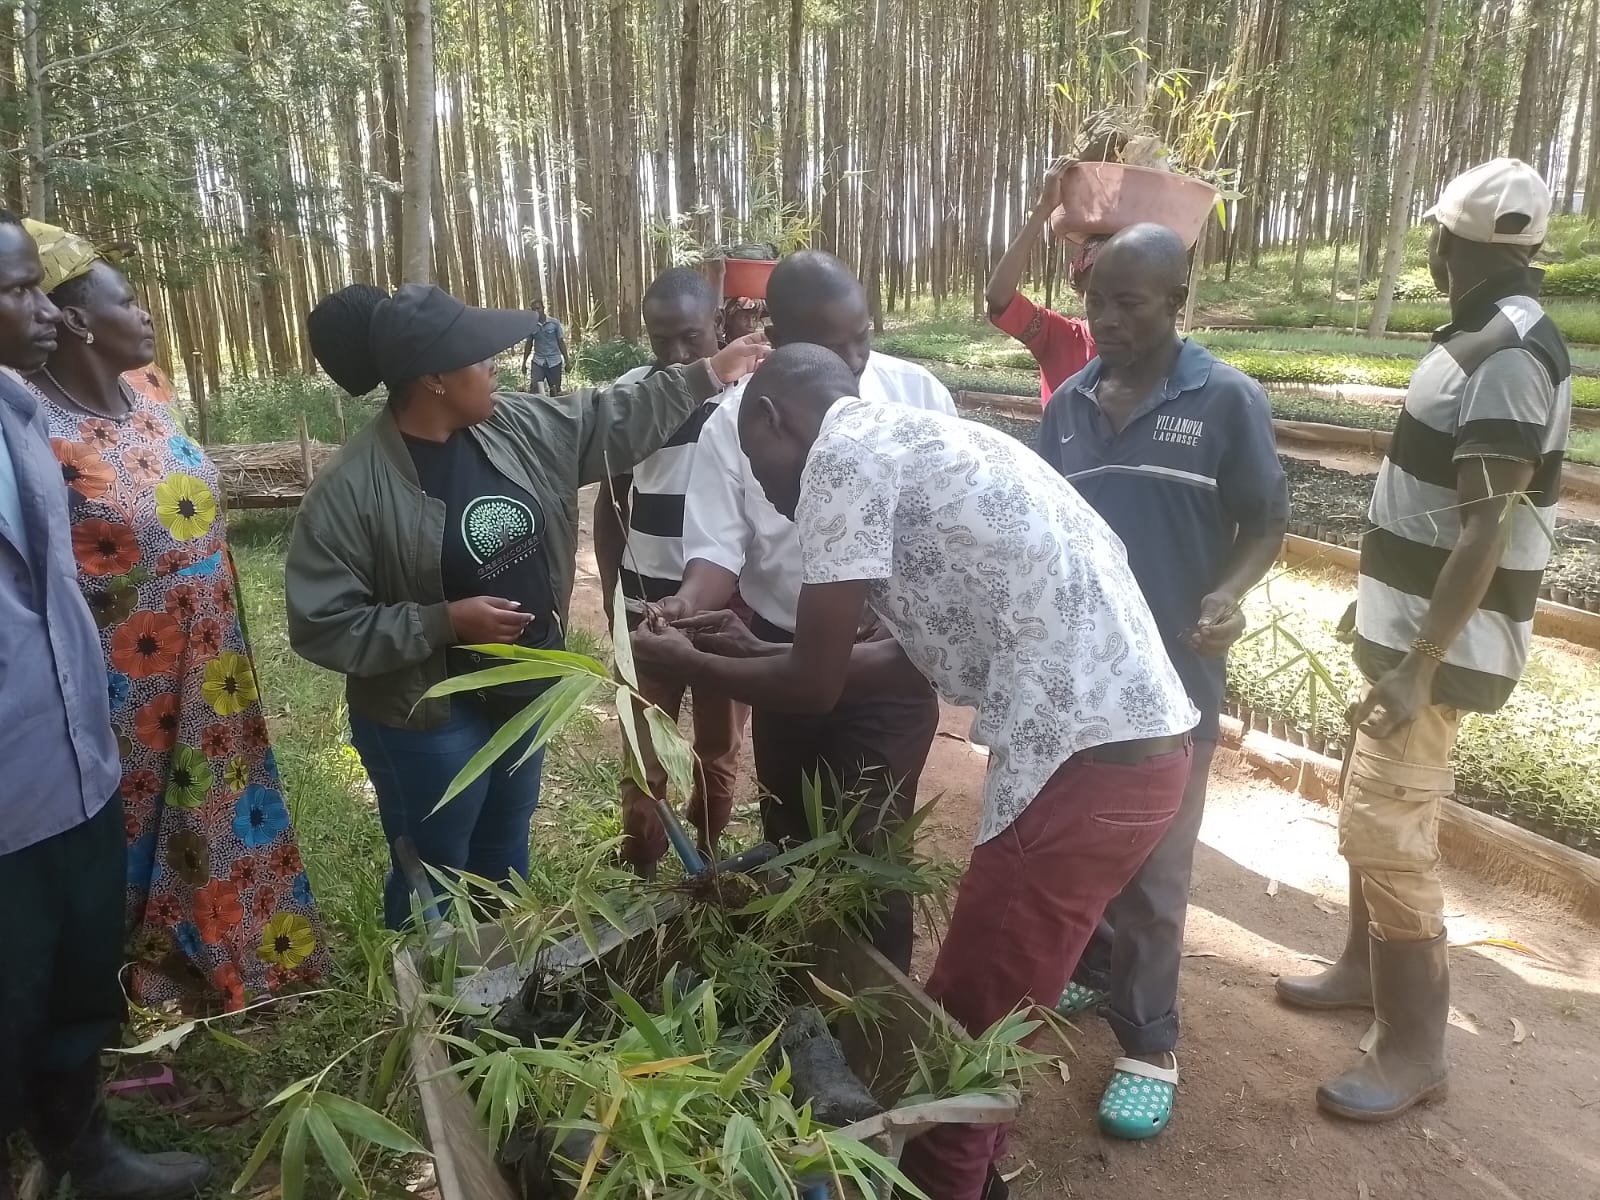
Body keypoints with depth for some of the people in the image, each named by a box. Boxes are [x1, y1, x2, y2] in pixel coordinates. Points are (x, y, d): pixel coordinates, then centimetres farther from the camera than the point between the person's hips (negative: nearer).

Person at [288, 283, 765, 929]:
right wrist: (446, 621, -26)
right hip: (429, 719, -7)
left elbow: (615, 419, 7)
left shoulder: (516, 429, -6)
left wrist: (708, 374, 8)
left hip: (523, 693, 7)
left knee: (505, 849, 27)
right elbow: (322, 625, -22)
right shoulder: (351, 489, -23)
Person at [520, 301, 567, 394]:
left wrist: (566, 361, 0)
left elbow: (561, 342, 2)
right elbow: (529, 344, 12)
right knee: (533, 386, -14)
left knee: (555, 390, 5)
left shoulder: (554, 323, -3)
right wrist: (524, 363, 13)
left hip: (554, 361, -1)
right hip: (538, 361, 1)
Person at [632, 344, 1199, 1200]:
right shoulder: (915, 442, 18)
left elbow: (814, 686, -9)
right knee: (977, 1016, 24)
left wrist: (682, 661, 9)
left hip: (1089, 761, -9)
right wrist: (756, 647, 26)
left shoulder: (844, 451, -9)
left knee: (959, 1035, 7)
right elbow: (931, 643, 22)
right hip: (1129, 742, 10)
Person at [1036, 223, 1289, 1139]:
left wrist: (1230, 592, -25)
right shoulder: (1069, 403, 4)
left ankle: (1150, 1046, 20)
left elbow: (1267, 523, -6)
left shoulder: (1227, 400, -9)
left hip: (1173, 675, -4)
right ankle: (1091, 968, 42)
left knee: (1153, 865, 5)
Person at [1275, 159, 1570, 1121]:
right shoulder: (1496, 338, 11)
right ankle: (1367, 967, 35)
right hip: (1411, 624, 10)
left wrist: (1419, 669, -27)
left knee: (1389, 831, -6)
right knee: (1376, 810, 19)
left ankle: (1415, 1050, 6)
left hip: (1440, 643, -10)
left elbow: (1486, 533, -25)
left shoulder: (1508, 353, -20)